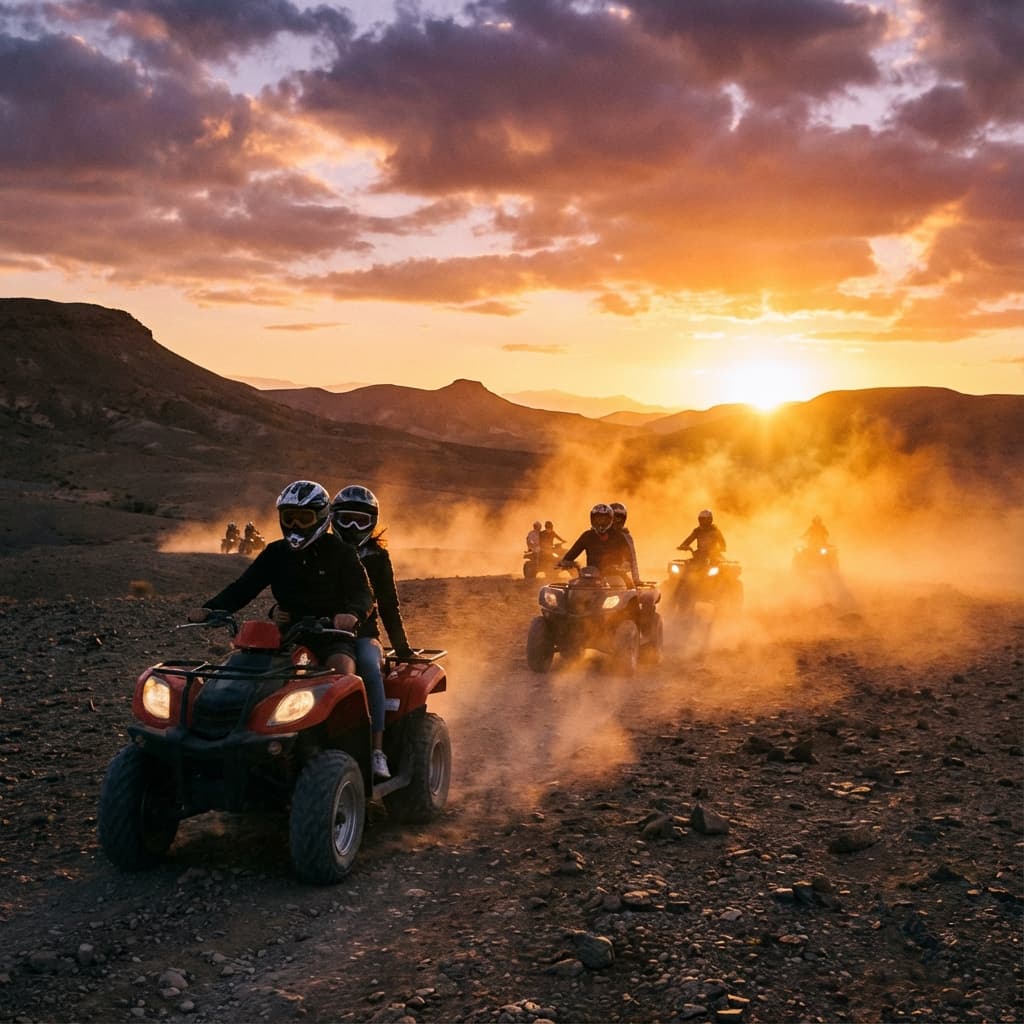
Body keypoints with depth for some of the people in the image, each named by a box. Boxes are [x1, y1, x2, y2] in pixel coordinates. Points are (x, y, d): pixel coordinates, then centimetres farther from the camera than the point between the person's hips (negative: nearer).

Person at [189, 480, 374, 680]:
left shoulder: (339, 552, 0)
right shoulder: (275, 553, 12)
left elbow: (362, 594, -12)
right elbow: (243, 587, 7)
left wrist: (352, 614, -37)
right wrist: (209, 609, -11)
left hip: (332, 636, -4)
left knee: (343, 673, -34)